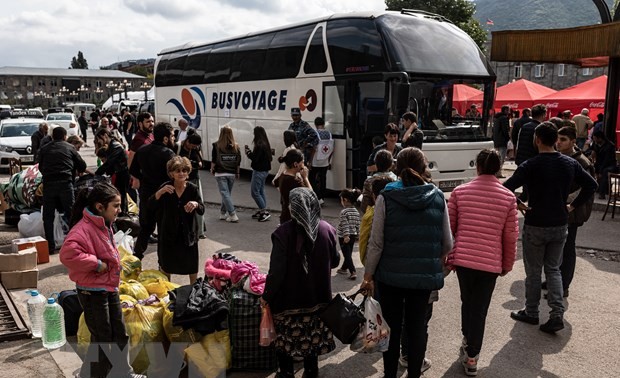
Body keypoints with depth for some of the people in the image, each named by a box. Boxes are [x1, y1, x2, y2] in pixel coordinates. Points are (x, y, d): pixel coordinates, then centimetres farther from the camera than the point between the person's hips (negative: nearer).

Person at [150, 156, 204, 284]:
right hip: (168, 232, 0)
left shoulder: (192, 189, -8)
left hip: (188, 231, 0)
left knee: (192, 264, 10)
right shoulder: (166, 187, -9)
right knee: (166, 264, 14)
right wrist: (160, 192, -28)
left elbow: (202, 210, -5)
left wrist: (196, 204, -28)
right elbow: (150, 206, -13)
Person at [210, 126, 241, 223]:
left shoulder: (216, 146, -9)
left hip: (220, 173, -3)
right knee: (228, 193, 16)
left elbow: (214, 160, -5)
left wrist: (212, 169, 11)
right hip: (232, 174, 3)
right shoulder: (236, 147, 0)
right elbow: (238, 162, 4)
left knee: (225, 193, -2)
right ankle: (223, 213, 26)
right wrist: (237, 172, 16)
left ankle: (233, 215, -10)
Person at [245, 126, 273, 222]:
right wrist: (250, 152, 9)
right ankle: (262, 211, 22)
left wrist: (248, 152, -6)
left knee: (255, 192, -3)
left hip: (259, 171, -10)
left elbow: (255, 158, -24)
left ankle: (265, 211, -3)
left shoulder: (259, 145, -21)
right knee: (261, 191, 16)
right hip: (265, 170, 10)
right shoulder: (266, 144, 8)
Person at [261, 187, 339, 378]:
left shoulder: (283, 232, -21)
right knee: (312, 336, 18)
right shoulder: (327, 230, -7)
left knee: (285, 336, 14)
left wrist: (267, 296, -6)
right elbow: (334, 261, 6)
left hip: (289, 298, -4)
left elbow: (277, 270, -19)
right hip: (317, 296, 4)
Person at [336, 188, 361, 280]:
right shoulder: (356, 211, 6)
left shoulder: (344, 211, -16)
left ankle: (353, 272, -13)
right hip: (353, 236, 7)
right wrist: (357, 235, 16)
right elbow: (357, 224, 9)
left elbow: (345, 225, -22)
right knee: (349, 254, 19)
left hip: (344, 236, -7)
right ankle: (344, 268, 36)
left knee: (347, 255, -4)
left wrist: (346, 235, -24)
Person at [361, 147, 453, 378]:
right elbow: (447, 244, 1)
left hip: (391, 274, -1)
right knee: (417, 327, 15)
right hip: (425, 275, 1)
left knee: (392, 327, 14)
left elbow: (376, 243, -10)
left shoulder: (386, 198, -10)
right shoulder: (438, 198, -3)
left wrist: (368, 275, 0)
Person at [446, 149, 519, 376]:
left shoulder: (459, 192, -1)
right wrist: (507, 264, 13)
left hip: (462, 258, 1)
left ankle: (467, 340, 40)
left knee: (466, 302, 23)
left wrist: (447, 257, 15)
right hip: (490, 262, -1)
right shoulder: (508, 197, -2)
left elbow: (449, 228, 3)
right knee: (480, 309, 9)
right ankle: (471, 358, 16)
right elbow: (510, 236, -1)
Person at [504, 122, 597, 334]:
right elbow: (591, 185, 8)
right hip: (560, 225, 4)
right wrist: (573, 206, 8)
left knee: (533, 271, 11)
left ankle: (531, 313, 24)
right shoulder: (570, 164, 0)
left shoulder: (530, 166, -17)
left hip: (535, 226, -4)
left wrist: (517, 205, -10)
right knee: (553, 269, 16)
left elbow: (506, 189, -25)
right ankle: (557, 315, 6)